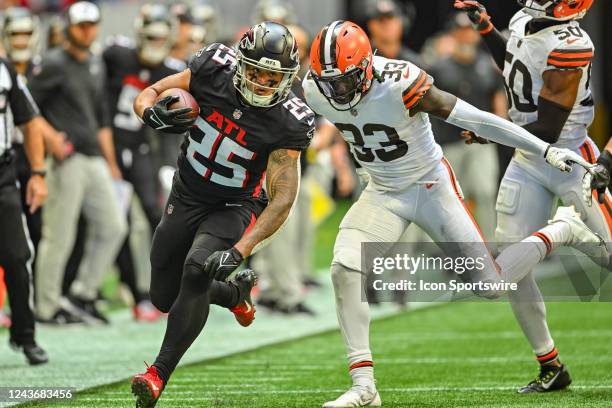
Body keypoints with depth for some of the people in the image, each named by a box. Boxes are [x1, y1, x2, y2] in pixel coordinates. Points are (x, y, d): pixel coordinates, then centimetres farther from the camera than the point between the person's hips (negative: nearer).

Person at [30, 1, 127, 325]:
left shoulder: (96, 66, 17)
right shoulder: (54, 65, -7)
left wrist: (110, 161, 20)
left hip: (94, 160, 8)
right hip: (68, 161, -8)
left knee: (112, 226, 6)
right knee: (59, 236, -5)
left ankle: (83, 294, 16)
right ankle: (47, 307, 3)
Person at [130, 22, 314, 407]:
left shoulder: (286, 123, -24)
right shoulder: (214, 69, -18)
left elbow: (283, 198, -24)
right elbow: (147, 95, -7)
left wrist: (239, 251, -35)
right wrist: (154, 114, -33)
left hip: (235, 208, -4)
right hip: (185, 198, 4)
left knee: (197, 269, -30)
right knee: (165, 297, 10)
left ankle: (159, 374, -24)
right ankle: (237, 292, 40)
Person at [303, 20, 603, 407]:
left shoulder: (401, 85, -30)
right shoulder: (316, 92, -15)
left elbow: (475, 118, -26)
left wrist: (546, 150, -25)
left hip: (432, 188, -4)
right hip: (383, 195, 4)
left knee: (490, 285, -2)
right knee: (345, 270, -19)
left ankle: (562, 230, 25)